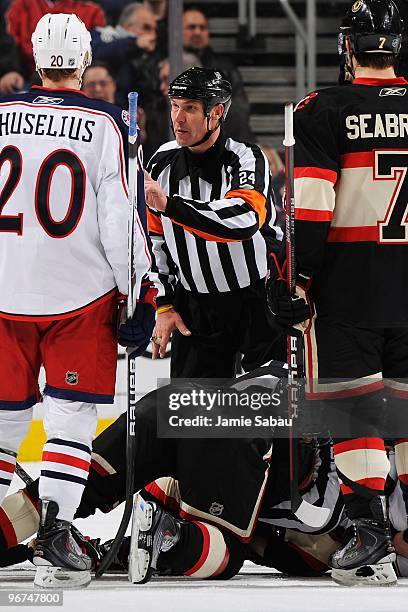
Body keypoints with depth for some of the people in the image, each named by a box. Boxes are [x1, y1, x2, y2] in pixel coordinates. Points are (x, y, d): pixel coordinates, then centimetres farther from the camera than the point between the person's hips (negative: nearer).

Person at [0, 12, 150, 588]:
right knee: (72, 416, 4)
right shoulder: (104, 124, -8)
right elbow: (119, 217, -10)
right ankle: (53, 536, -5)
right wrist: (139, 291, -1)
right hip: (79, 296, -3)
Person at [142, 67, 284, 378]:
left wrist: (169, 204, -44)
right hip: (195, 307, 4)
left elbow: (244, 220, -39)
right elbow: (154, 239, 11)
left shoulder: (245, 159, -19)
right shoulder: (163, 164, -1)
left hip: (259, 302, -4)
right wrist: (164, 305, 7)